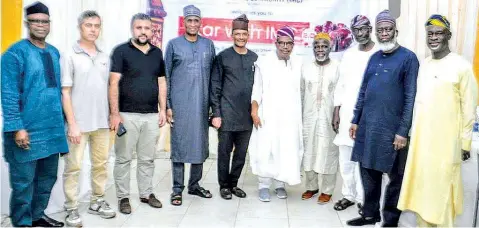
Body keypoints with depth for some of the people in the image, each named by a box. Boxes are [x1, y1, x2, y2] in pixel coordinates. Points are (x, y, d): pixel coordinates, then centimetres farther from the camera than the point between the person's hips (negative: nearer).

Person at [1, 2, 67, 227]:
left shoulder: (54, 52, 11)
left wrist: (61, 119, 15)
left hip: (52, 128, 7)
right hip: (28, 130, -7)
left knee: (47, 177, 17)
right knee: (23, 181, 4)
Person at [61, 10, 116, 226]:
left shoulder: (104, 57, 10)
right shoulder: (69, 56, -5)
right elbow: (65, 93, -9)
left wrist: (112, 116, 9)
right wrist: (72, 124, -13)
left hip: (101, 122, 5)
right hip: (79, 123, -5)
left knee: (101, 164, 12)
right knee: (73, 166, 2)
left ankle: (97, 202, 27)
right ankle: (71, 209, 14)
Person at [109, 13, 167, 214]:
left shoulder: (157, 53, 11)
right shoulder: (121, 51, -3)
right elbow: (114, 83, -8)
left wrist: (163, 110, 7)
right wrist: (114, 113, -14)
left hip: (152, 115, 4)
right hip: (127, 115, -4)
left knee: (147, 158, 12)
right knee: (123, 158, 4)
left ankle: (146, 193, 24)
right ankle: (123, 197, 16)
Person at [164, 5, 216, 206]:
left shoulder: (208, 44, 8)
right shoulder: (174, 44, 2)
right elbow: (166, 77, 2)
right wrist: (167, 105, -4)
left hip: (202, 103, 3)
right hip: (180, 104, -2)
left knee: (200, 144, 8)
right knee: (179, 144, 1)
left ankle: (194, 184, 22)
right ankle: (177, 188, 11)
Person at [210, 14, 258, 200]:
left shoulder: (255, 58, 9)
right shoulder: (223, 57, -1)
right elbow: (215, 87, -3)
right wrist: (216, 113, -8)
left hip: (247, 116, 3)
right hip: (227, 115, -3)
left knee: (241, 153, 11)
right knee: (224, 152, 6)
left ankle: (234, 183, 27)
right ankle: (224, 185, 21)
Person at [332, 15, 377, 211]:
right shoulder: (348, 54, 11)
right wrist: (336, 111, 9)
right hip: (346, 114, 5)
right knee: (345, 159, 10)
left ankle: (363, 199, 14)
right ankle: (349, 195, 24)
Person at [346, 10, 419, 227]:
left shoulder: (408, 58, -6)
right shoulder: (374, 58, 12)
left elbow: (410, 97, -10)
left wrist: (403, 131, -13)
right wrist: (355, 120, 11)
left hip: (392, 129, -5)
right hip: (368, 126, 6)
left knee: (395, 176, 8)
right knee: (368, 172, 13)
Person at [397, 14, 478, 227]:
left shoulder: (461, 66, -9)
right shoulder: (424, 64, 8)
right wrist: (413, 132, 13)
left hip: (446, 140, -6)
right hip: (421, 137, 6)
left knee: (441, 186, 2)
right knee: (421, 184, 12)